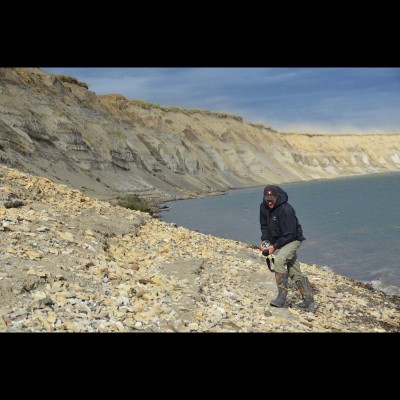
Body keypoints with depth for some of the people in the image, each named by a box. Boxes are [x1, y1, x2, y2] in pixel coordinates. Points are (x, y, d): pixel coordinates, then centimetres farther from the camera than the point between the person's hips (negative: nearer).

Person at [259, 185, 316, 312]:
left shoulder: (286, 209, -27)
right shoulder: (264, 207, -4)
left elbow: (290, 234, -25)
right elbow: (264, 225, 10)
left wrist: (275, 246, -24)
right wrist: (264, 240, -5)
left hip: (292, 240, -8)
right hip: (277, 241, 8)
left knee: (278, 261, -29)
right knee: (295, 272, 9)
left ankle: (282, 296, -20)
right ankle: (309, 302, 16)